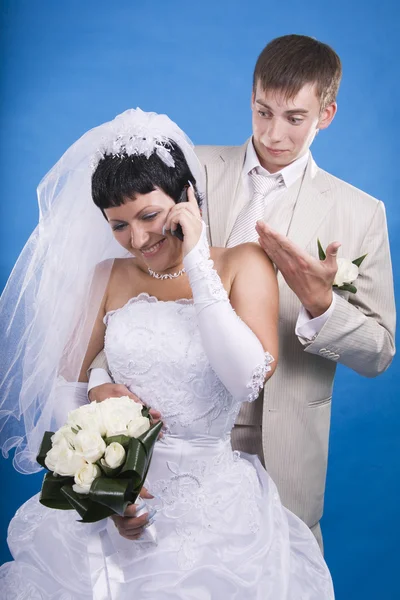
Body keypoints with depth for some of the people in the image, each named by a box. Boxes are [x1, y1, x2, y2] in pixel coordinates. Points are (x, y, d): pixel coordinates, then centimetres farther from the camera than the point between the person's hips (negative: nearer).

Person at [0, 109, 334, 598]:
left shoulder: (243, 264, -4)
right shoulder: (108, 278, 4)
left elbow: (250, 378, -18)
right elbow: (65, 382, 4)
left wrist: (197, 264, -17)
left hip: (213, 498, -2)